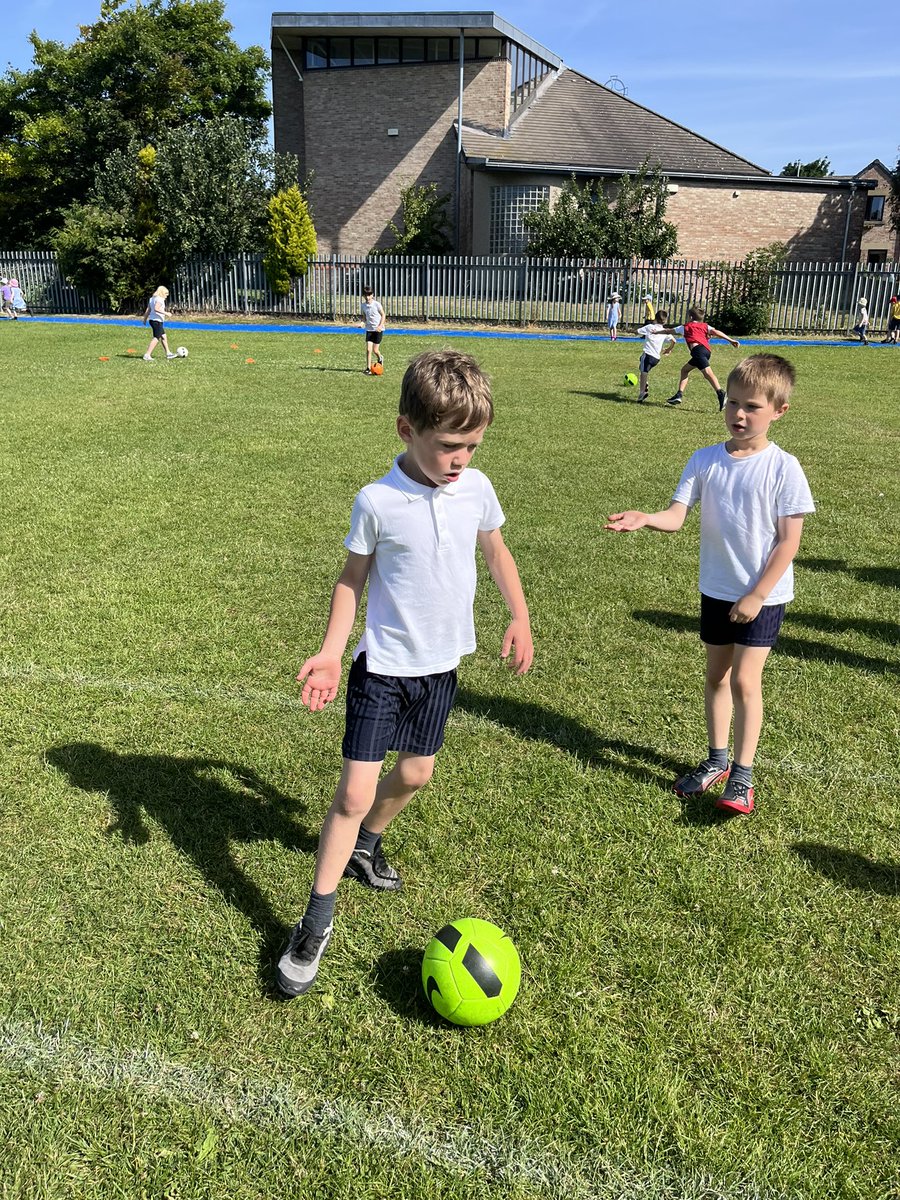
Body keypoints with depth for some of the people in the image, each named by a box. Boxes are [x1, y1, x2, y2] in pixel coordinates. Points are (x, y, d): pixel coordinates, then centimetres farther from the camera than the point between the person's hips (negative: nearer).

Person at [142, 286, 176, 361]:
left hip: (152, 320, 10)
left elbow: (148, 310, 17)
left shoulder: (152, 299, 16)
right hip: (157, 321, -10)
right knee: (156, 338, -9)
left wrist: (145, 319, 21)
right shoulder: (160, 299, -12)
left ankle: (168, 353, 23)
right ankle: (147, 355, -13)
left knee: (163, 336, 17)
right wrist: (165, 313, -22)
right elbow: (156, 309, -26)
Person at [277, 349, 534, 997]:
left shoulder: (477, 488, -6)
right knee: (355, 792, -7)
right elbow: (354, 577, -5)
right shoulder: (378, 501, -17)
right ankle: (317, 923, 7)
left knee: (416, 773, 18)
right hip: (383, 666, -4)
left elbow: (496, 550, 11)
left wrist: (520, 618, 6)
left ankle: (366, 844, 48)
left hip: (440, 664, 5)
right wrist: (331, 652, -12)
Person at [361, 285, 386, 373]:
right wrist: (363, 322, -7)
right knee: (368, 349, -8)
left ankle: (380, 358, 34)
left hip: (378, 329, -3)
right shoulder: (363, 305, 2)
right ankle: (368, 368, -3)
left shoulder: (376, 304, -10)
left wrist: (380, 326, -16)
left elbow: (383, 315, -3)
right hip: (369, 329, 3)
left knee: (375, 350, 0)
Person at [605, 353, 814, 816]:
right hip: (715, 589, 4)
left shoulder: (783, 468, -14)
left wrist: (757, 594, -16)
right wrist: (644, 519, -34)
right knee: (716, 675, 15)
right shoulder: (704, 461, -5)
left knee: (744, 680, -6)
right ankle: (717, 760, 31)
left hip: (763, 594, -4)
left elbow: (789, 540, -13)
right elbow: (676, 515, -12)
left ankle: (742, 776, 7)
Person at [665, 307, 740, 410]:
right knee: (684, 370, 17)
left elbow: (669, 331, 36)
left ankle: (721, 394, -36)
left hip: (697, 349, -6)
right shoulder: (704, 326, 28)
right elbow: (715, 332, 9)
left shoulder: (685, 327, 22)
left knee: (707, 372, -19)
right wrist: (731, 340, 1)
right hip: (707, 350, 6)